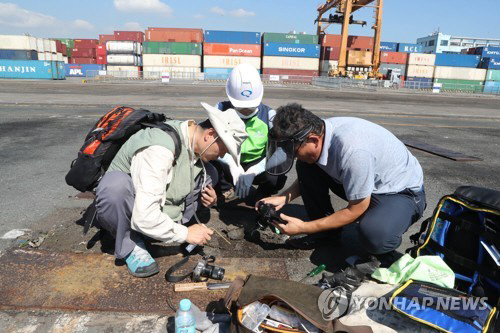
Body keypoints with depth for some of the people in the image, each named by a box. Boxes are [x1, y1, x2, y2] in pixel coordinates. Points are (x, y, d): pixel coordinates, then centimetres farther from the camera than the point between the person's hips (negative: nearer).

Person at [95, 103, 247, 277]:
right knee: (115, 184, -39)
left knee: (208, 173, -8)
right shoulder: (160, 149, -34)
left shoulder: (193, 140, -10)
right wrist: (185, 233, -25)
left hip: (162, 211, 6)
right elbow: (144, 217, -39)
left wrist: (207, 197, -9)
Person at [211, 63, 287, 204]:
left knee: (277, 178, -32)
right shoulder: (222, 109, -12)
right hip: (229, 166, 0)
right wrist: (233, 166, -40)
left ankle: (258, 196, 5)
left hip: (255, 166, 0)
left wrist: (252, 172, -38)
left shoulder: (268, 114, -12)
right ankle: (227, 191, -1)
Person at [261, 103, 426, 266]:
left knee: (373, 234, -37)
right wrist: (283, 198, -12)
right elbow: (307, 177, 5)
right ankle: (326, 232, 4)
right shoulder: (317, 130, -15)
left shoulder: (352, 150, -38)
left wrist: (305, 228, -18)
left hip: (403, 191, -7)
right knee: (305, 168, -10)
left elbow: (356, 210, -24)